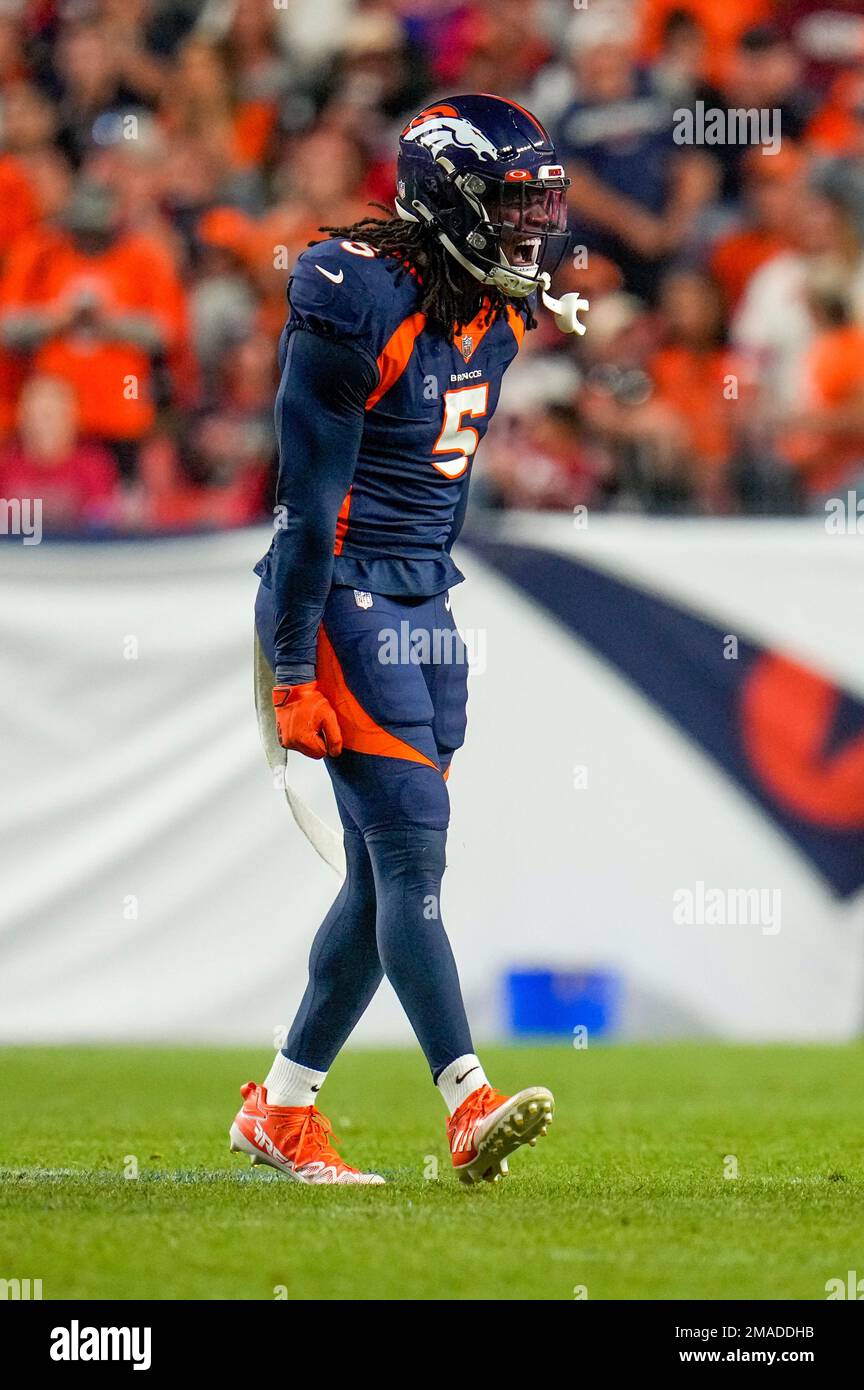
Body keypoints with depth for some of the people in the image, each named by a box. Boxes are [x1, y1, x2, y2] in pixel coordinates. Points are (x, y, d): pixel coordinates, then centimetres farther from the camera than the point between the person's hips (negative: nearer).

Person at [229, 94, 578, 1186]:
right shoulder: (360, 307, -17)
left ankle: (281, 1108, 18)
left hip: (424, 609, 9)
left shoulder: (494, 318, 9)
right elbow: (308, 503, -17)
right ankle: (472, 1109, -18)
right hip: (346, 605, -9)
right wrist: (293, 673, -18)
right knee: (411, 854, -14)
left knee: (387, 878, 8)